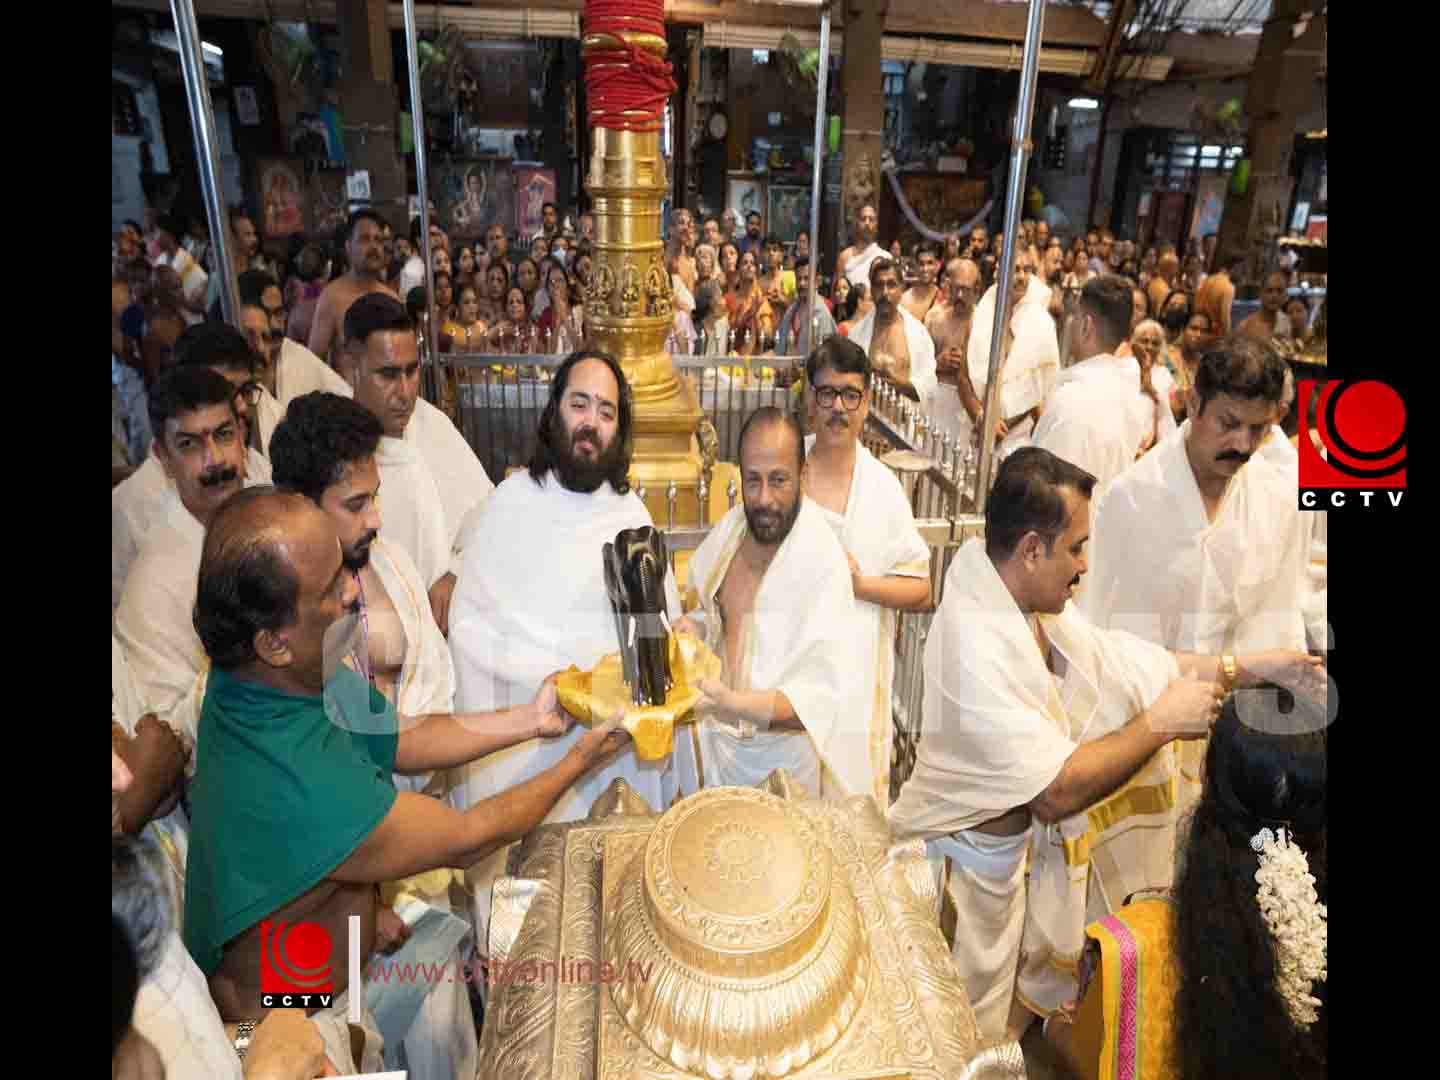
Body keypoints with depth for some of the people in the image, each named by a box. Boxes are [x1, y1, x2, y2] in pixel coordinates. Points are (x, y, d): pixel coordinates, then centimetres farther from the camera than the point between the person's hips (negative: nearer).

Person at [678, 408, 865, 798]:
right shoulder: (729, 528, -3)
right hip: (722, 743, 6)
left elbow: (822, 696, -27)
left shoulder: (822, 557, -24)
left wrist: (730, 702, -39)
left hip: (785, 749, -5)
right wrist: (691, 628, -7)